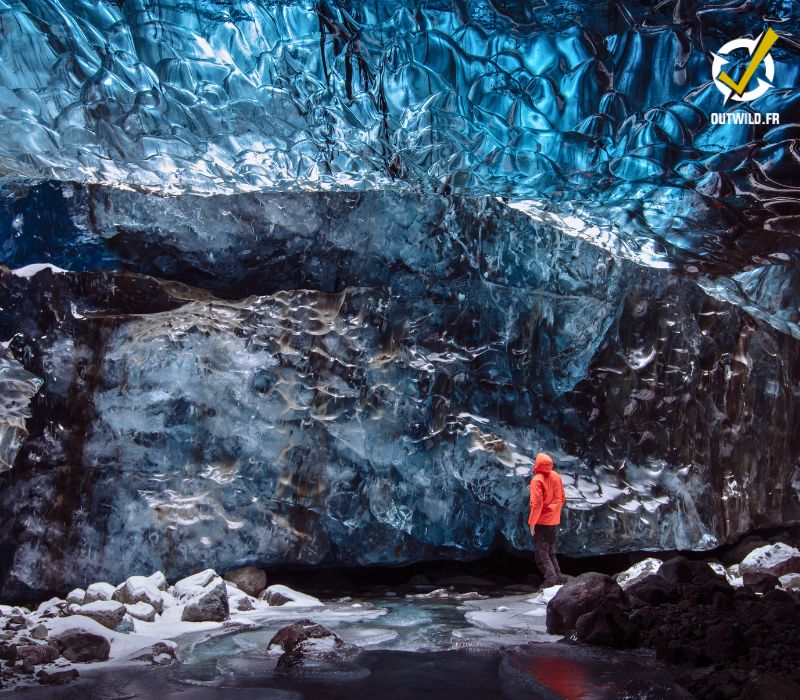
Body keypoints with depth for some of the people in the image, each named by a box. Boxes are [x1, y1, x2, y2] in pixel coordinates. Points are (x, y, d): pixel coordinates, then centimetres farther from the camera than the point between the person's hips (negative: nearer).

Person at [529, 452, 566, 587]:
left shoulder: (537, 480, -18)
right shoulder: (556, 477, 1)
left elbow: (536, 504, -20)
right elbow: (562, 498, 8)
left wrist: (532, 522, -13)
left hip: (542, 522, -7)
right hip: (554, 521, 7)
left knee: (541, 555, 0)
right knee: (551, 553, 19)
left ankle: (551, 580, -10)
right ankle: (558, 580, 16)